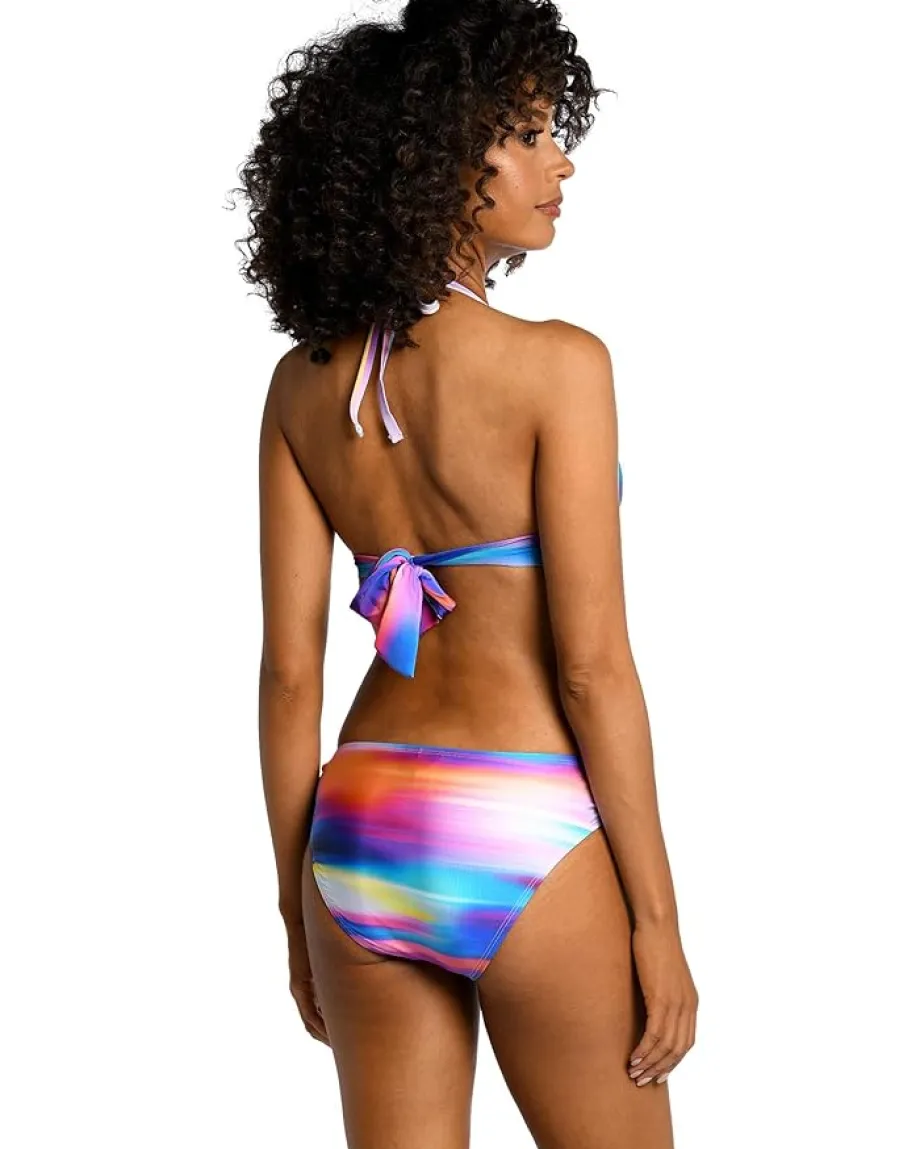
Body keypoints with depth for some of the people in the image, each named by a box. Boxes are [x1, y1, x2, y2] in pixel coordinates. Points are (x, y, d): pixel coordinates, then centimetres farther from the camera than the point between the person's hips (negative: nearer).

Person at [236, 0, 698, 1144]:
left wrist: (298, 902, 13)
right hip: (525, 840, -5)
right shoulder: (555, 364, -13)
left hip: (358, 834, 5)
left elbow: (289, 671, 4)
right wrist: (656, 915, -6)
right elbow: (592, 666, -14)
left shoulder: (304, 383, 3)